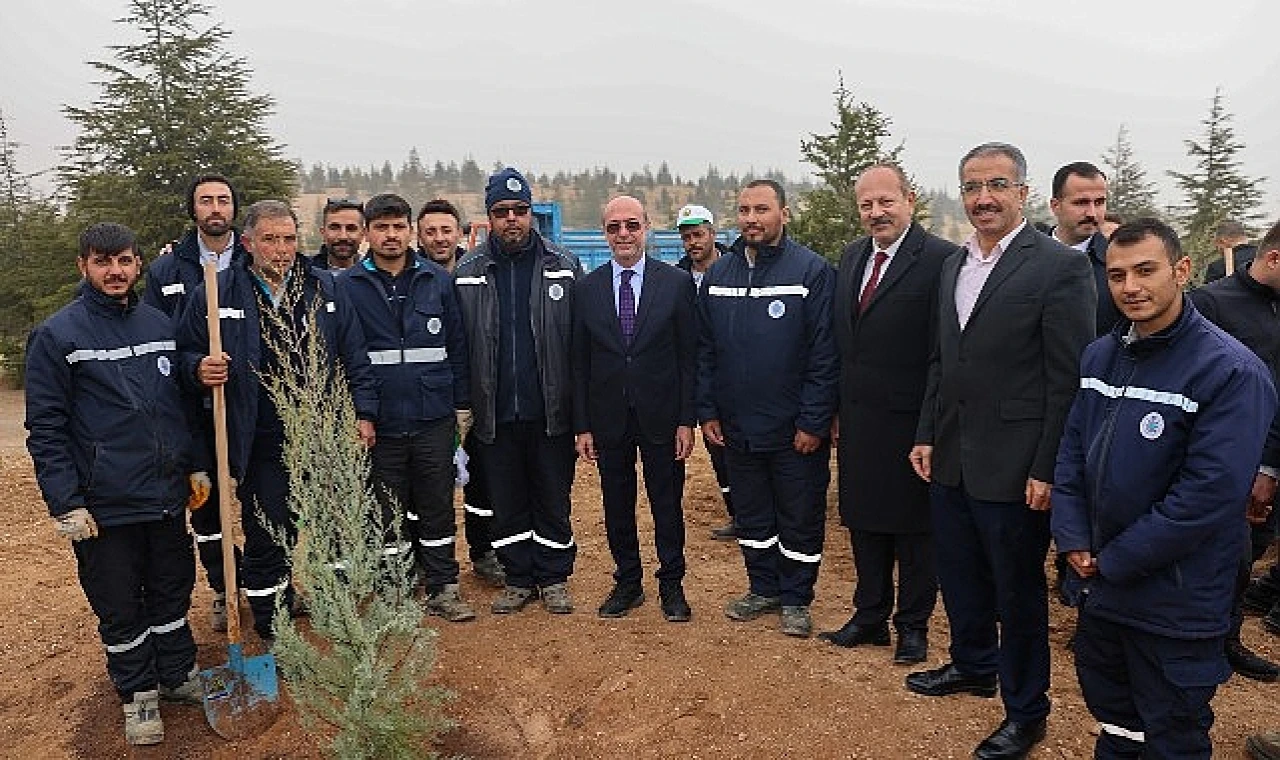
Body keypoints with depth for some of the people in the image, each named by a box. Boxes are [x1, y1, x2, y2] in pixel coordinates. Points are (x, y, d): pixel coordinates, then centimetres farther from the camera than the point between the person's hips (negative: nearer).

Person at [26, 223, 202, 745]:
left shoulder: (160, 324, 6)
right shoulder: (57, 335, -8)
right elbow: (46, 428, -9)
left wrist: (196, 466, 12)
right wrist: (65, 503, -12)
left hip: (167, 494, 4)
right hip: (105, 505, -4)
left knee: (172, 591, 17)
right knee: (120, 608, 10)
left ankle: (179, 675, 35)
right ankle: (138, 694, 28)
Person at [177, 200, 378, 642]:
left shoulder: (326, 288, 6)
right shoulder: (216, 294, 0)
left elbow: (354, 357, 8)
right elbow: (185, 352, 7)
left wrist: (363, 413, 2)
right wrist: (200, 368, -15)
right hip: (260, 446, -2)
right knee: (265, 539, 8)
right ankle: (274, 630, 26)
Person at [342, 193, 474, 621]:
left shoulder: (438, 281, 6)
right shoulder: (347, 286, 0)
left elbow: (457, 346, 8)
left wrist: (462, 404, 6)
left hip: (433, 417, 2)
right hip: (380, 421, -1)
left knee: (437, 506, 9)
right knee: (387, 510, 9)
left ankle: (442, 589, 22)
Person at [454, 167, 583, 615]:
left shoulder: (564, 268, 0)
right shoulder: (467, 275, 3)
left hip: (551, 411, -1)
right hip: (495, 414, 1)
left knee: (554, 500, 10)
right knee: (506, 502, 12)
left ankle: (554, 578, 26)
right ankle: (518, 578, 28)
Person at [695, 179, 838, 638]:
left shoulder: (812, 271, -9)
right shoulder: (717, 275, 5)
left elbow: (825, 354, -12)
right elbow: (705, 350, 9)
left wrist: (813, 422, -14)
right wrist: (707, 411, 3)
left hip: (796, 429, -4)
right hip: (737, 426, 5)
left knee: (800, 519, 9)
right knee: (751, 516, 17)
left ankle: (796, 599, 26)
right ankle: (764, 588, 34)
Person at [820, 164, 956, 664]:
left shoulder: (940, 259, -13)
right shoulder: (851, 256, 10)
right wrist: (837, 408, 11)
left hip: (910, 418, -6)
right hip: (857, 417, 7)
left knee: (914, 525, 10)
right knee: (864, 520, 17)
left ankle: (913, 625, 27)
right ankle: (869, 617, 33)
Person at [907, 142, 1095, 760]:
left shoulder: (1061, 267, -12)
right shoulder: (953, 265, 11)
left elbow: (1069, 378, -14)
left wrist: (1047, 470, -15)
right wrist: (927, 435, 11)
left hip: (1012, 467, -7)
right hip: (949, 460, 7)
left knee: (1017, 590, 9)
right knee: (959, 577, 21)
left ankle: (1025, 710, 28)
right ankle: (973, 666, 44)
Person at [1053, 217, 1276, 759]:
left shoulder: (1231, 371, -18)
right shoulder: (1100, 355, 3)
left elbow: (1211, 492, -22)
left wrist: (1115, 561, -17)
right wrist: (1074, 540, -4)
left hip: (1176, 602, -6)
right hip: (1099, 584, 6)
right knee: (1111, 715, 24)